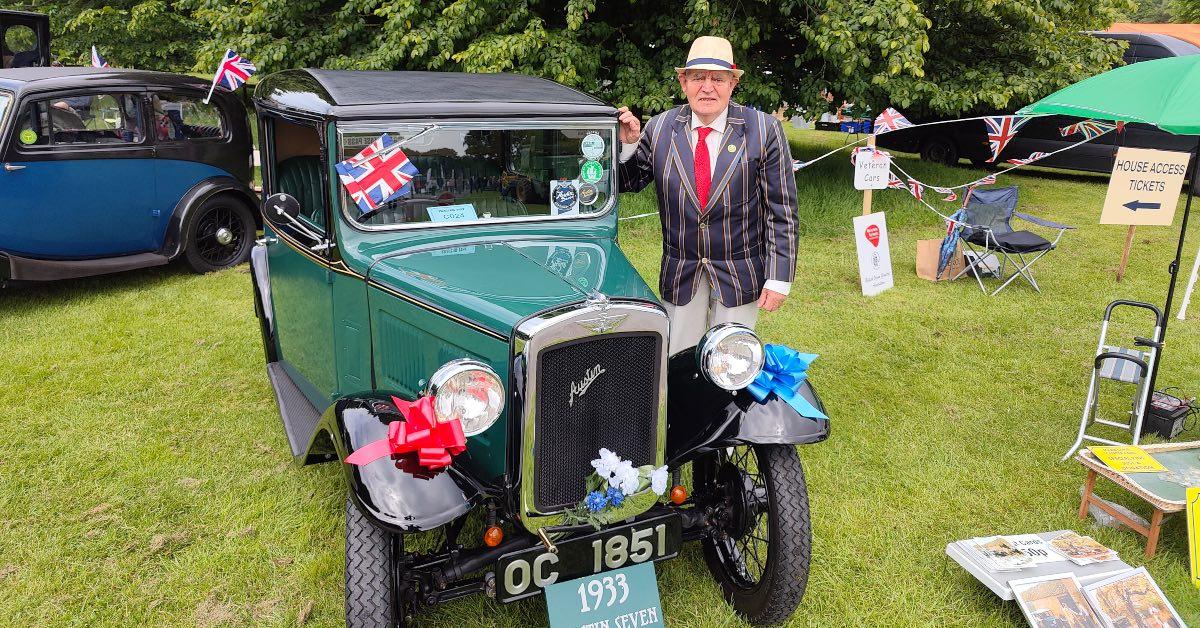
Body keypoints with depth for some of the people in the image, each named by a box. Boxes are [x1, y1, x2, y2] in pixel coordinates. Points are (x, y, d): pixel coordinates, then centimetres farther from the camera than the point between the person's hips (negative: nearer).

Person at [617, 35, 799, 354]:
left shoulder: (764, 131, -9)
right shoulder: (659, 128, -3)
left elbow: (781, 211, -8)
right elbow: (629, 182, 8)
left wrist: (778, 279, -11)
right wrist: (628, 144, -12)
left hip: (740, 275, -2)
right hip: (680, 273, 2)